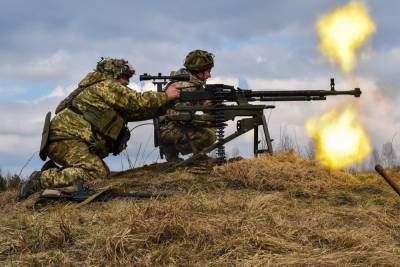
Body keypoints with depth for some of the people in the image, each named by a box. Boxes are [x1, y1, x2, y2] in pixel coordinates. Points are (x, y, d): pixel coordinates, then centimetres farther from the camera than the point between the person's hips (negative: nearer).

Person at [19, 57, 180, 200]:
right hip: (66, 138, -10)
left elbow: (133, 112, 23)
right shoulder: (106, 86, -3)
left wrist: (164, 105, 20)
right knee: (95, 173, -25)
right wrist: (166, 97, 4)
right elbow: (138, 102, -7)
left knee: (103, 173, 6)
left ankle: (53, 172, 5)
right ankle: (40, 181, -22)